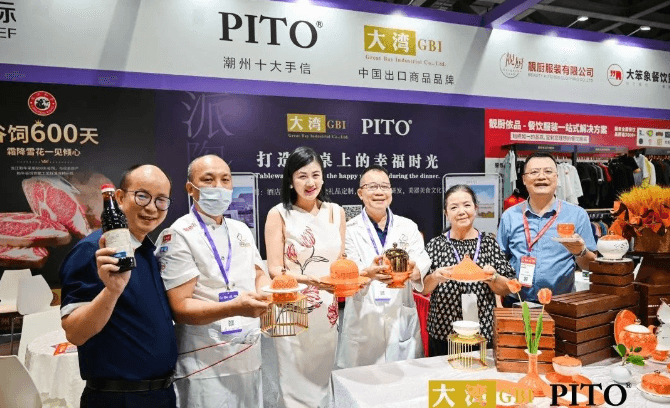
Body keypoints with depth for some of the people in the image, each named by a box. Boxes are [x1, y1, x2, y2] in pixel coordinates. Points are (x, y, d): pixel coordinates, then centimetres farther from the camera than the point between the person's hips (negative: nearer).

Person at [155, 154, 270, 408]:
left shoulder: (241, 230, 8)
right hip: (206, 366, -6)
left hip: (249, 358, 7)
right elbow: (180, 307, -17)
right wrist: (234, 308, -31)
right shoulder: (178, 236, -13)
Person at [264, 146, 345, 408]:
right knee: (296, 384, 7)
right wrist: (313, 280, -24)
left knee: (323, 380, 16)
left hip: (327, 310, 4)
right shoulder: (279, 214, -8)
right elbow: (274, 270, -11)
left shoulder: (335, 212, 4)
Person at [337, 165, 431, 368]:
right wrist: (369, 274, -33)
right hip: (364, 323, -2)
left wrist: (414, 270, -28)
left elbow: (423, 261, -4)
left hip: (402, 322, 2)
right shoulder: (350, 229, 0)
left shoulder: (408, 227, 8)